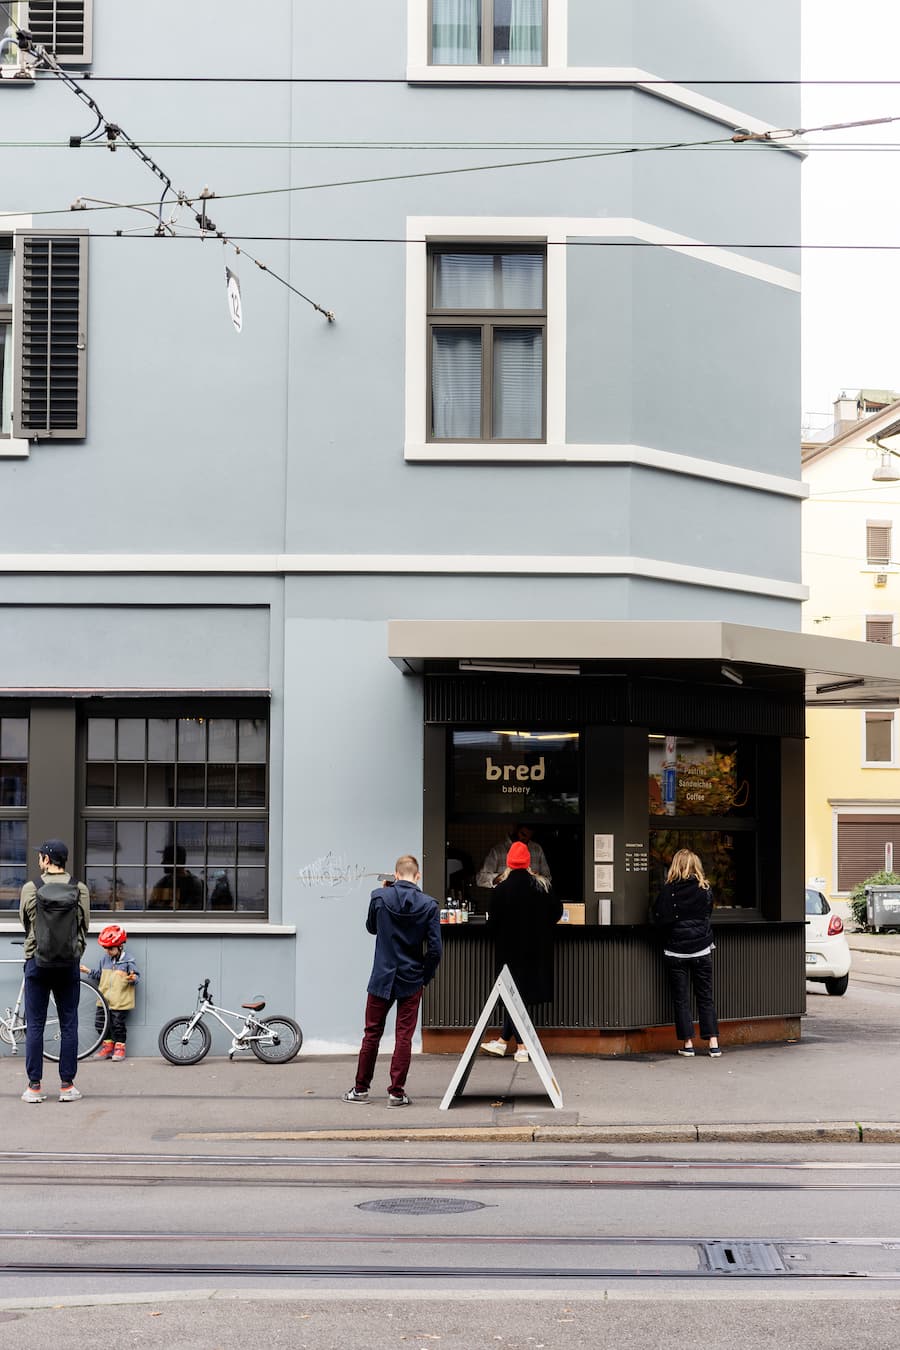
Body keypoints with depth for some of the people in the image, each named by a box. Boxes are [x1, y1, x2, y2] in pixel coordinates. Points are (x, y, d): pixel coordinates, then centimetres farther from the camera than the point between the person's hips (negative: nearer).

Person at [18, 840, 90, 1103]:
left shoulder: (31, 889, -6)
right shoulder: (80, 890, -3)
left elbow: (25, 922, 7)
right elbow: (85, 926, 4)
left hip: (37, 963, -1)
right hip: (69, 964, 1)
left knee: (34, 1026, 5)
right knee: (68, 1026, 7)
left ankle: (34, 1087, 6)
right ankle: (67, 1086, 7)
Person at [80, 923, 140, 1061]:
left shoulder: (127, 961, -7)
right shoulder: (104, 959, 10)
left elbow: (136, 976, -6)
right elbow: (99, 975, 22)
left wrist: (133, 978, -27)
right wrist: (89, 971, 8)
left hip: (120, 1001, -6)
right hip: (104, 999, 6)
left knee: (118, 1025, -1)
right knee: (101, 1023, 6)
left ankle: (120, 1047, 13)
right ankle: (107, 1046, 20)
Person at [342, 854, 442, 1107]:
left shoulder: (379, 897, -7)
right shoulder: (429, 905, -9)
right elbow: (435, 949, -10)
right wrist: (425, 977, 4)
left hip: (381, 979, 1)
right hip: (411, 981, -1)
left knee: (372, 1034, 12)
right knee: (404, 1037, 5)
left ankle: (361, 1088, 20)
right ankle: (397, 1092, 6)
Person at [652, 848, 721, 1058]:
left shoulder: (668, 891, -8)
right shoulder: (705, 890, -4)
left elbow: (658, 918, -3)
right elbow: (707, 913, 10)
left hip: (676, 950, -2)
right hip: (701, 949, 2)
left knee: (681, 999, 5)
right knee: (705, 997, 8)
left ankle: (687, 1043, 4)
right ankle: (713, 1043, 4)